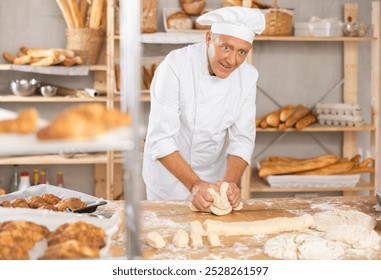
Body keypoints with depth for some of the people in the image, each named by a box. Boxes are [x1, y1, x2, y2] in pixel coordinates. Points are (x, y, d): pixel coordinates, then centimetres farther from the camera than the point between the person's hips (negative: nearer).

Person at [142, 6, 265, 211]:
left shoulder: (248, 76, -12)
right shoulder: (175, 66, -26)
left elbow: (242, 138, -12)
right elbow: (161, 138, -29)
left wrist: (230, 182, -29)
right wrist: (194, 184, -39)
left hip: (213, 176, 4)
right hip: (169, 173, -3)